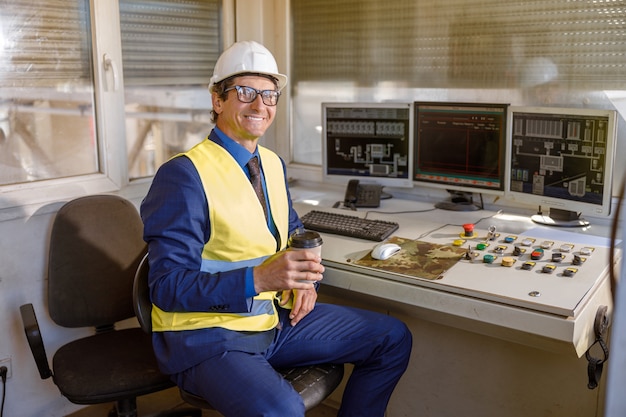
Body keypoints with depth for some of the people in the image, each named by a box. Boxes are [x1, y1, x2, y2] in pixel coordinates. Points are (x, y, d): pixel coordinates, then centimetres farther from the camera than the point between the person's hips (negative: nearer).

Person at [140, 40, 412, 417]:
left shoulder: (273, 164, 8)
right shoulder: (184, 175, -17)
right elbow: (168, 287, -21)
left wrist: (304, 279, -1)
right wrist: (258, 278, -33)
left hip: (275, 316, 8)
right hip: (206, 335, -7)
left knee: (394, 339, 7)